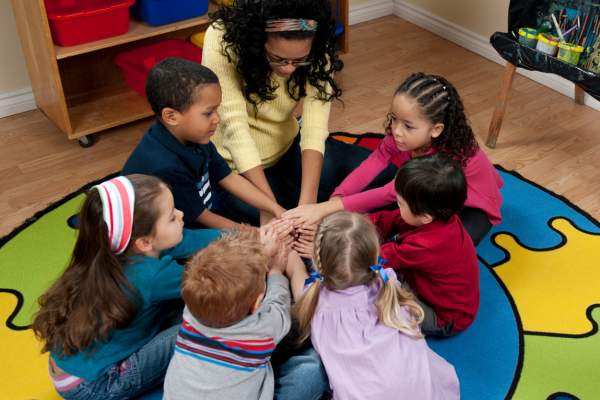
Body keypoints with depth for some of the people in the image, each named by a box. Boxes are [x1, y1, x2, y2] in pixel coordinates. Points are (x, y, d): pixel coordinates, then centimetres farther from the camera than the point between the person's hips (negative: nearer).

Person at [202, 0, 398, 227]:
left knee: (386, 176, -3)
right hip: (237, 165, -4)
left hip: (288, 147, 4)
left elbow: (314, 128, -26)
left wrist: (307, 201, -40)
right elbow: (233, 126, -33)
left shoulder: (316, 52, -17)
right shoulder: (222, 40, -27)